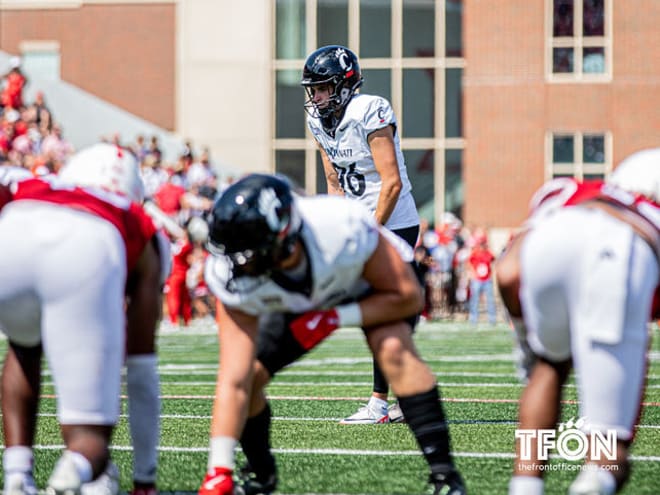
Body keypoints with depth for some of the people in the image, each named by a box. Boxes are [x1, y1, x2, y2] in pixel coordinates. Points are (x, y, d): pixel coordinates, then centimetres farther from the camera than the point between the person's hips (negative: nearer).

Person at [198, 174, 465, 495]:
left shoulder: (344, 229, -43)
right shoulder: (233, 279, -34)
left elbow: (408, 297, -27)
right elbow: (233, 382, -34)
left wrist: (333, 318, -37)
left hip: (376, 279, -3)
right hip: (297, 304, 3)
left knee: (393, 348, -32)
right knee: (248, 374, -12)